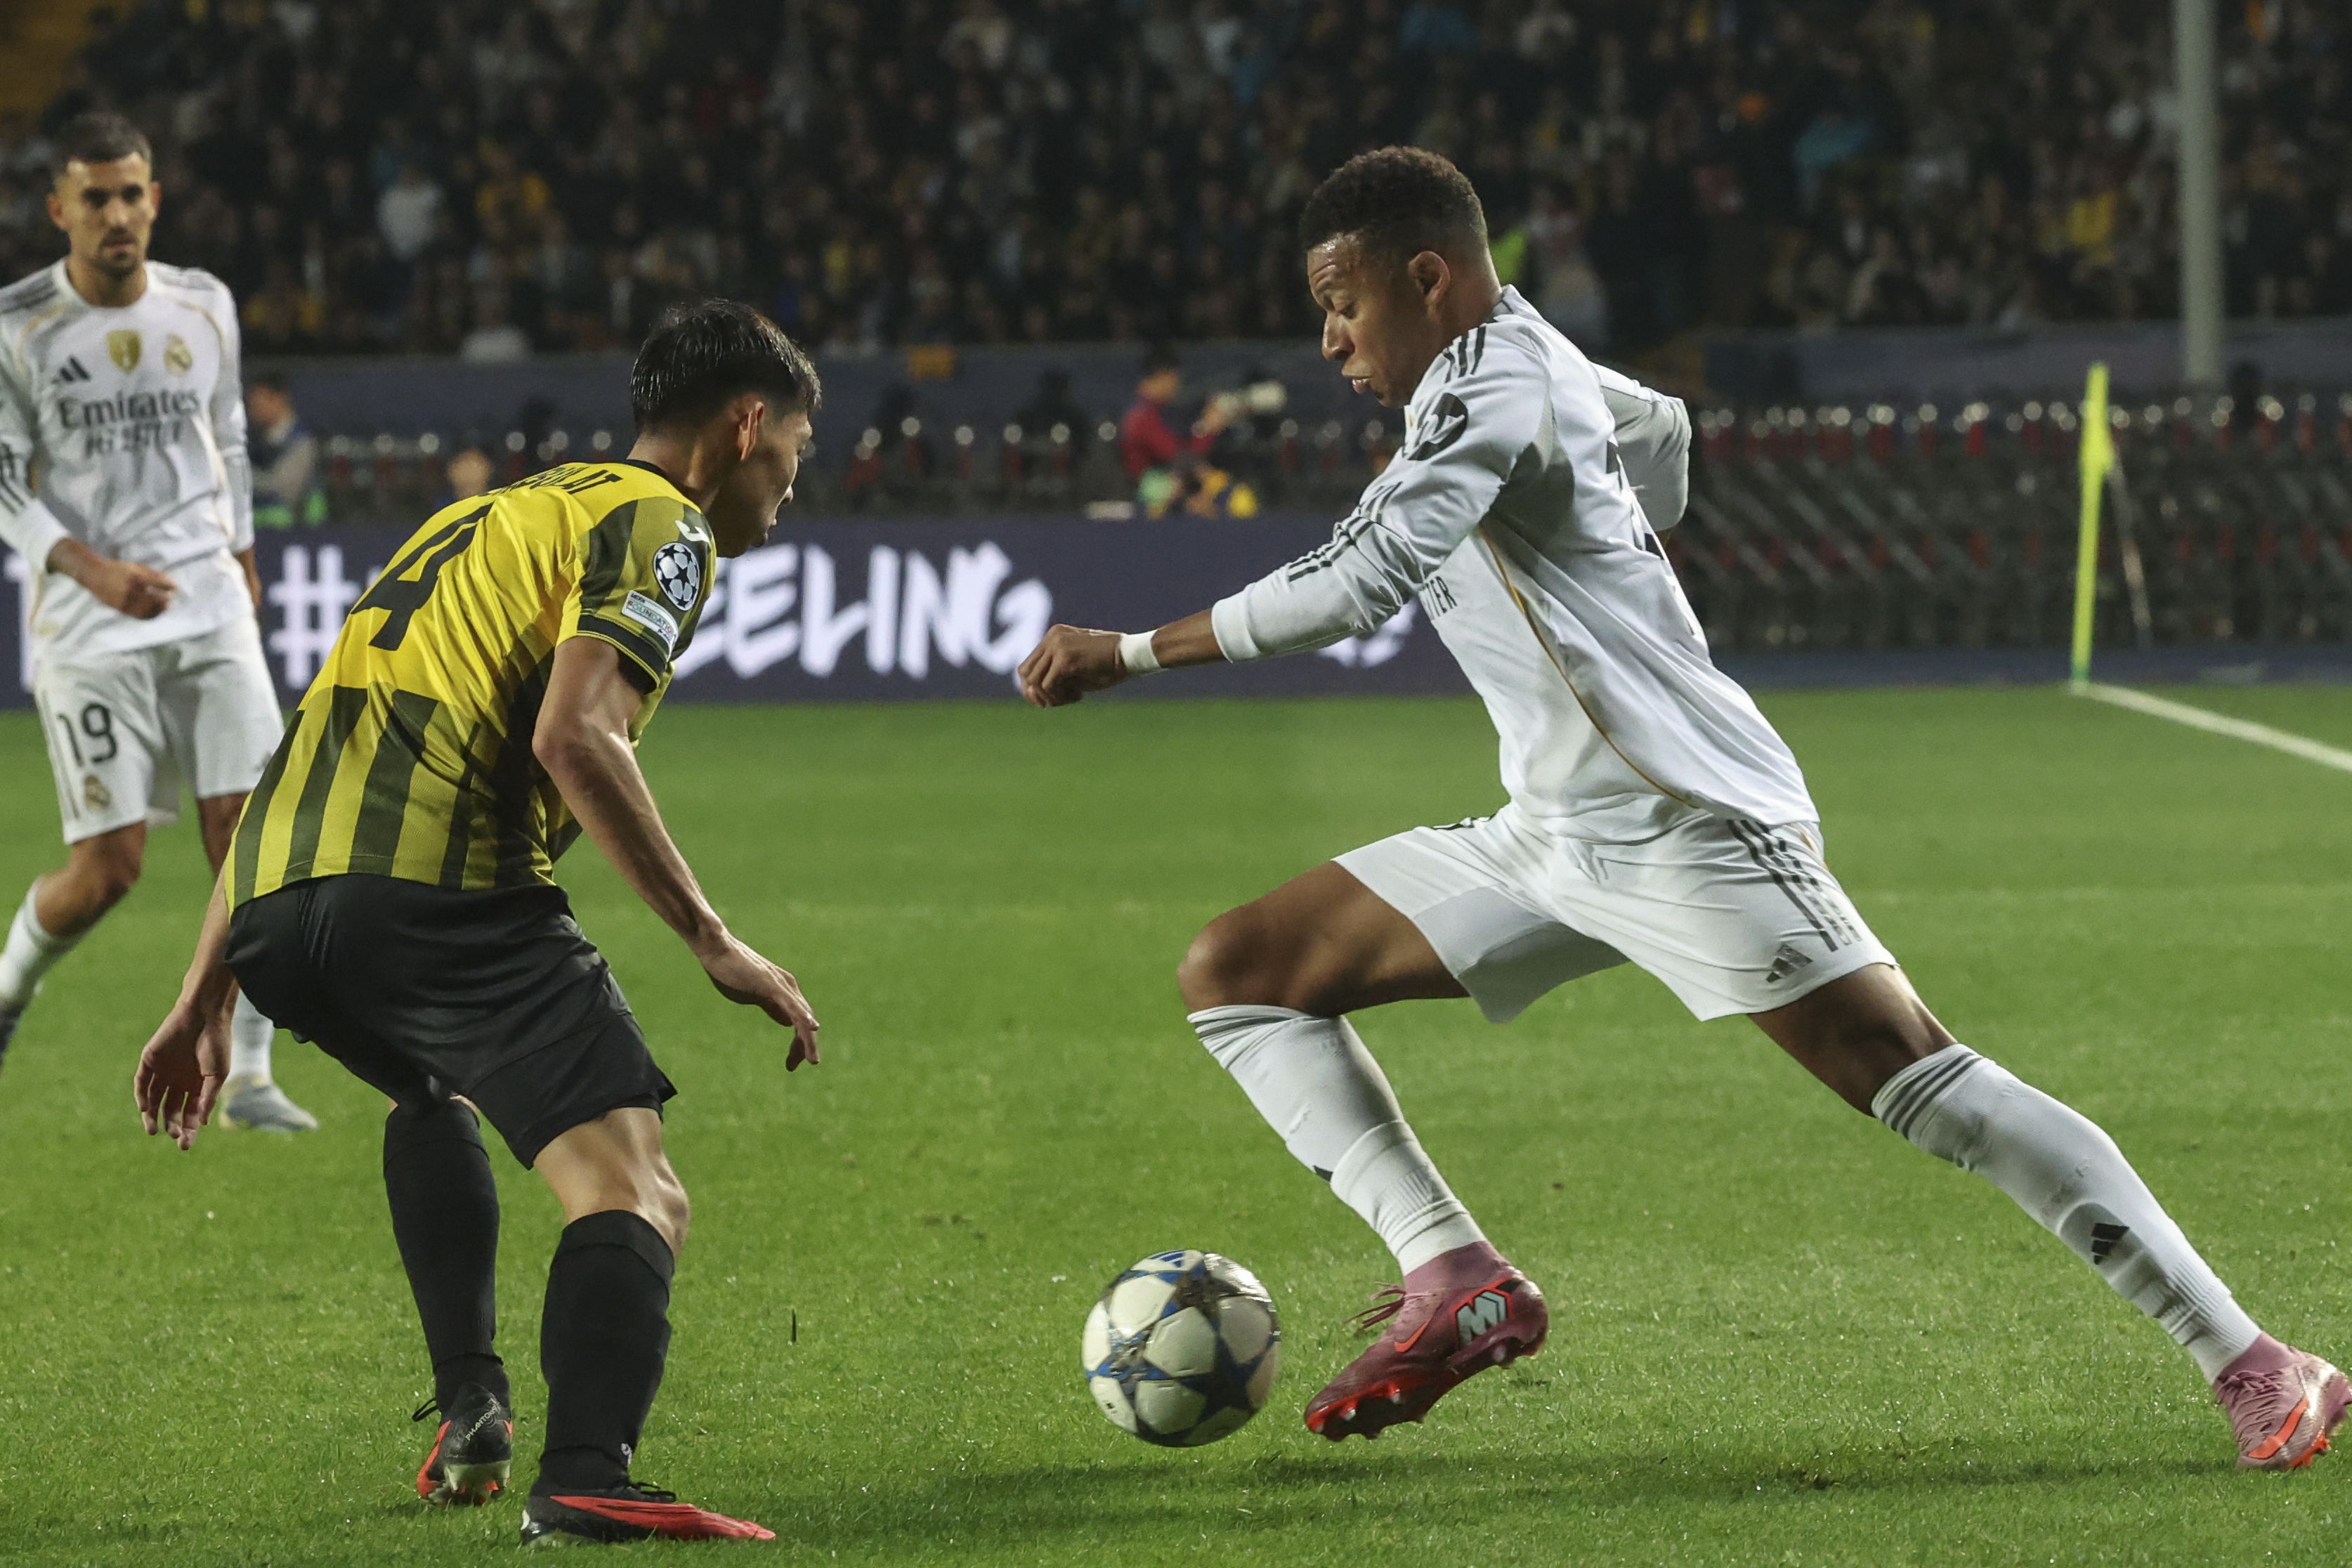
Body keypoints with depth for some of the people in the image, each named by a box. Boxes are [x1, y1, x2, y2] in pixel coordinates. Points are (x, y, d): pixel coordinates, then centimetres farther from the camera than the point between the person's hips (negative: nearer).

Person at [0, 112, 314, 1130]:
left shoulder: (204, 307, 7)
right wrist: (92, 569, -16)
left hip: (211, 614, 3)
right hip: (88, 626, -3)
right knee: (108, 868, -6)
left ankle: (247, 1077, -1)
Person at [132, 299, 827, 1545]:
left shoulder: (483, 517, 33)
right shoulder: (658, 524, 7)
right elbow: (575, 737, -12)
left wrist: (203, 1000, 33)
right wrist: (714, 942, -10)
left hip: (273, 907, 8)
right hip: (436, 883, -8)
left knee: (432, 1091, 38)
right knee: (634, 1198, -11)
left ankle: (469, 1414, 27)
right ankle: (585, 1480, -35)